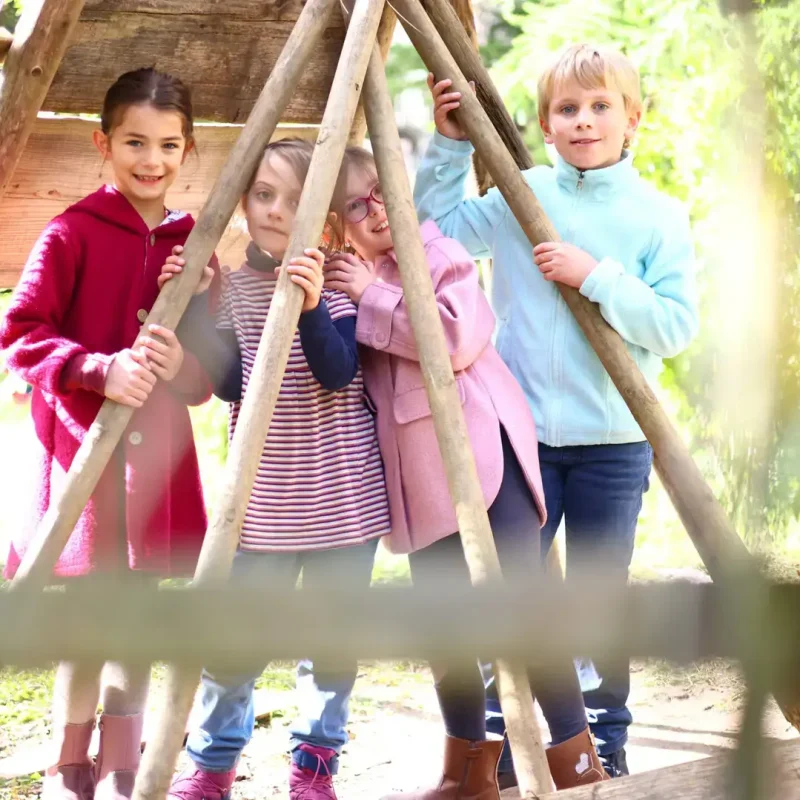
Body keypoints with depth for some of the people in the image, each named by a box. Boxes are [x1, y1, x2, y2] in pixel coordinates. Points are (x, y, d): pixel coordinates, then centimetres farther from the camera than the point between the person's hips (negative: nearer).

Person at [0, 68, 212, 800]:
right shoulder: (74, 232, -6)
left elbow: (209, 371, 9)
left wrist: (180, 366, -12)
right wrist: (98, 368, -23)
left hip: (157, 451, 4)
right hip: (82, 444, -4)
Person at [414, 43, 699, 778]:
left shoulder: (659, 216, -3)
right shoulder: (518, 199, 2)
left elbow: (676, 325, -10)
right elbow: (432, 227, 6)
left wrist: (595, 276, -19)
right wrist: (450, 145, -3)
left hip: (613, 441, -1)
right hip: (522, 433, 1)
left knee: (599, 597, 9)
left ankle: (605, 745, 22)